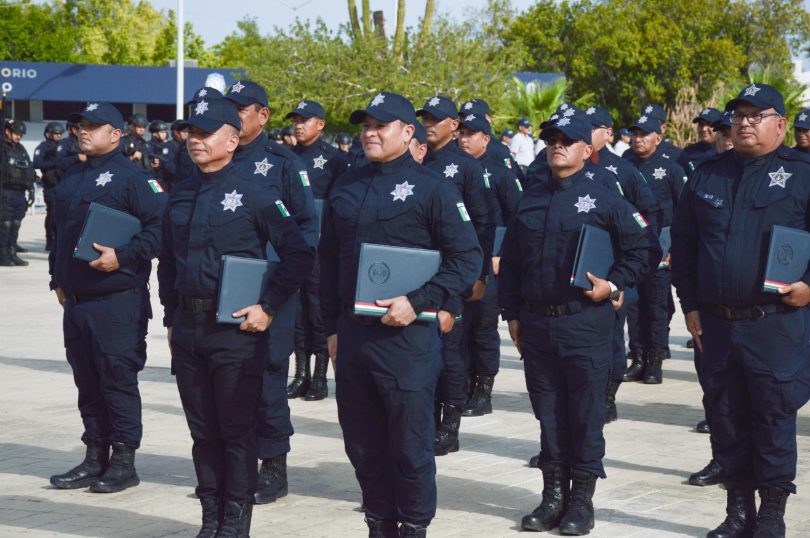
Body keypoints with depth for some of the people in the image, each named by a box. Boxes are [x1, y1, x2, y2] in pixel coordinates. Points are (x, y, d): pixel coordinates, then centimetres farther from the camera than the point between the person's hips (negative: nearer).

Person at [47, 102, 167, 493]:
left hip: (117, 302, -8)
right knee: (87, 383, 12)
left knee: (118, 380, -4)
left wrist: (123, 256, -21)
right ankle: (95, 458, 19)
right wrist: (58, 278, 21)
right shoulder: (71, 179, 17)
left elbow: (160, 226, -16)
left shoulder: (131, 176, -9)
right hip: (76, 300, 8)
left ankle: (124, 461, 3)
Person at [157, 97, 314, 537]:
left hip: (235, 326, -6)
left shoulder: (254, 194, -7)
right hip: (187, 327, 6)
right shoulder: (180, 196, 11)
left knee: (237, 430, 1)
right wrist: (171, 318, 15)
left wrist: (268, 307, -11)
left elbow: (299, 254, -8)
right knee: (202, 429, 11)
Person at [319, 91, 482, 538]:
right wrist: (332, 328, 14)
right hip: (352, 335, 5)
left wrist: (417, 302, -16)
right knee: (363, 446, 11)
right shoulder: (345, 189, 12)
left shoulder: (432, 189, -5)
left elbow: (467, 260, -7)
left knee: (410, 446, 1)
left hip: (406, 336, -5)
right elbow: (329, 261, 18)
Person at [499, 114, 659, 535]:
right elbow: (510, 260, 15)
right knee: (548, 412, 9)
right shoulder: (530, 200, 11)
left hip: (585, 322, -4)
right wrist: (511, 313, 11)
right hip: (536, 323, 4)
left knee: (585, 412, 1)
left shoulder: (604, 200, -1)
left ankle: (582, 499, 9)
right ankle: (553, 495, 17)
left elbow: (644, 249, 1)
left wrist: (613, 284, -8)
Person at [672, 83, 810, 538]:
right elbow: (683, 244, 17)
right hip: (715, 324, 5)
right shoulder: (708, 176, 13)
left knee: (774, 418, 0)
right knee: (726, 418, 9)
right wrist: (690, 304, 12)